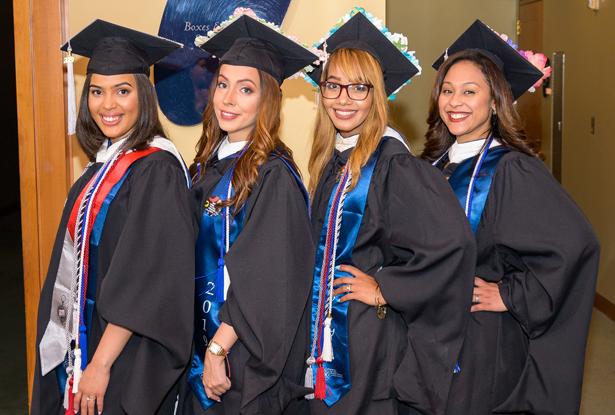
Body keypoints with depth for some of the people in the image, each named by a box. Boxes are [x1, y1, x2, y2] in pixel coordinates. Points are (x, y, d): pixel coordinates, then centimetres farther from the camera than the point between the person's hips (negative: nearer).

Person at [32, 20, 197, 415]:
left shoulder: (157, 169, -18)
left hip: (131, 361, -7)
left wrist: (101, 364, -20)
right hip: (86, 343, 7)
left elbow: (146, 281, -22)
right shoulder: (103, 164, 6)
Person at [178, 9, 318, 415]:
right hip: (202, 348, 7)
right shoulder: (210, 164, 5)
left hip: (248, 357, -7)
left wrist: (218, 349, -18)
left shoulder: (274, 175, -16)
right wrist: (202, 349, 7)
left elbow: (265, 280, -19)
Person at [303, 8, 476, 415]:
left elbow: (453, 241, -27)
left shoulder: (392, 161, -17)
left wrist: (385, 289, -19)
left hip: (373, 339, -7)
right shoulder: (331, 160, 6)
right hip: (331, 332, 8)